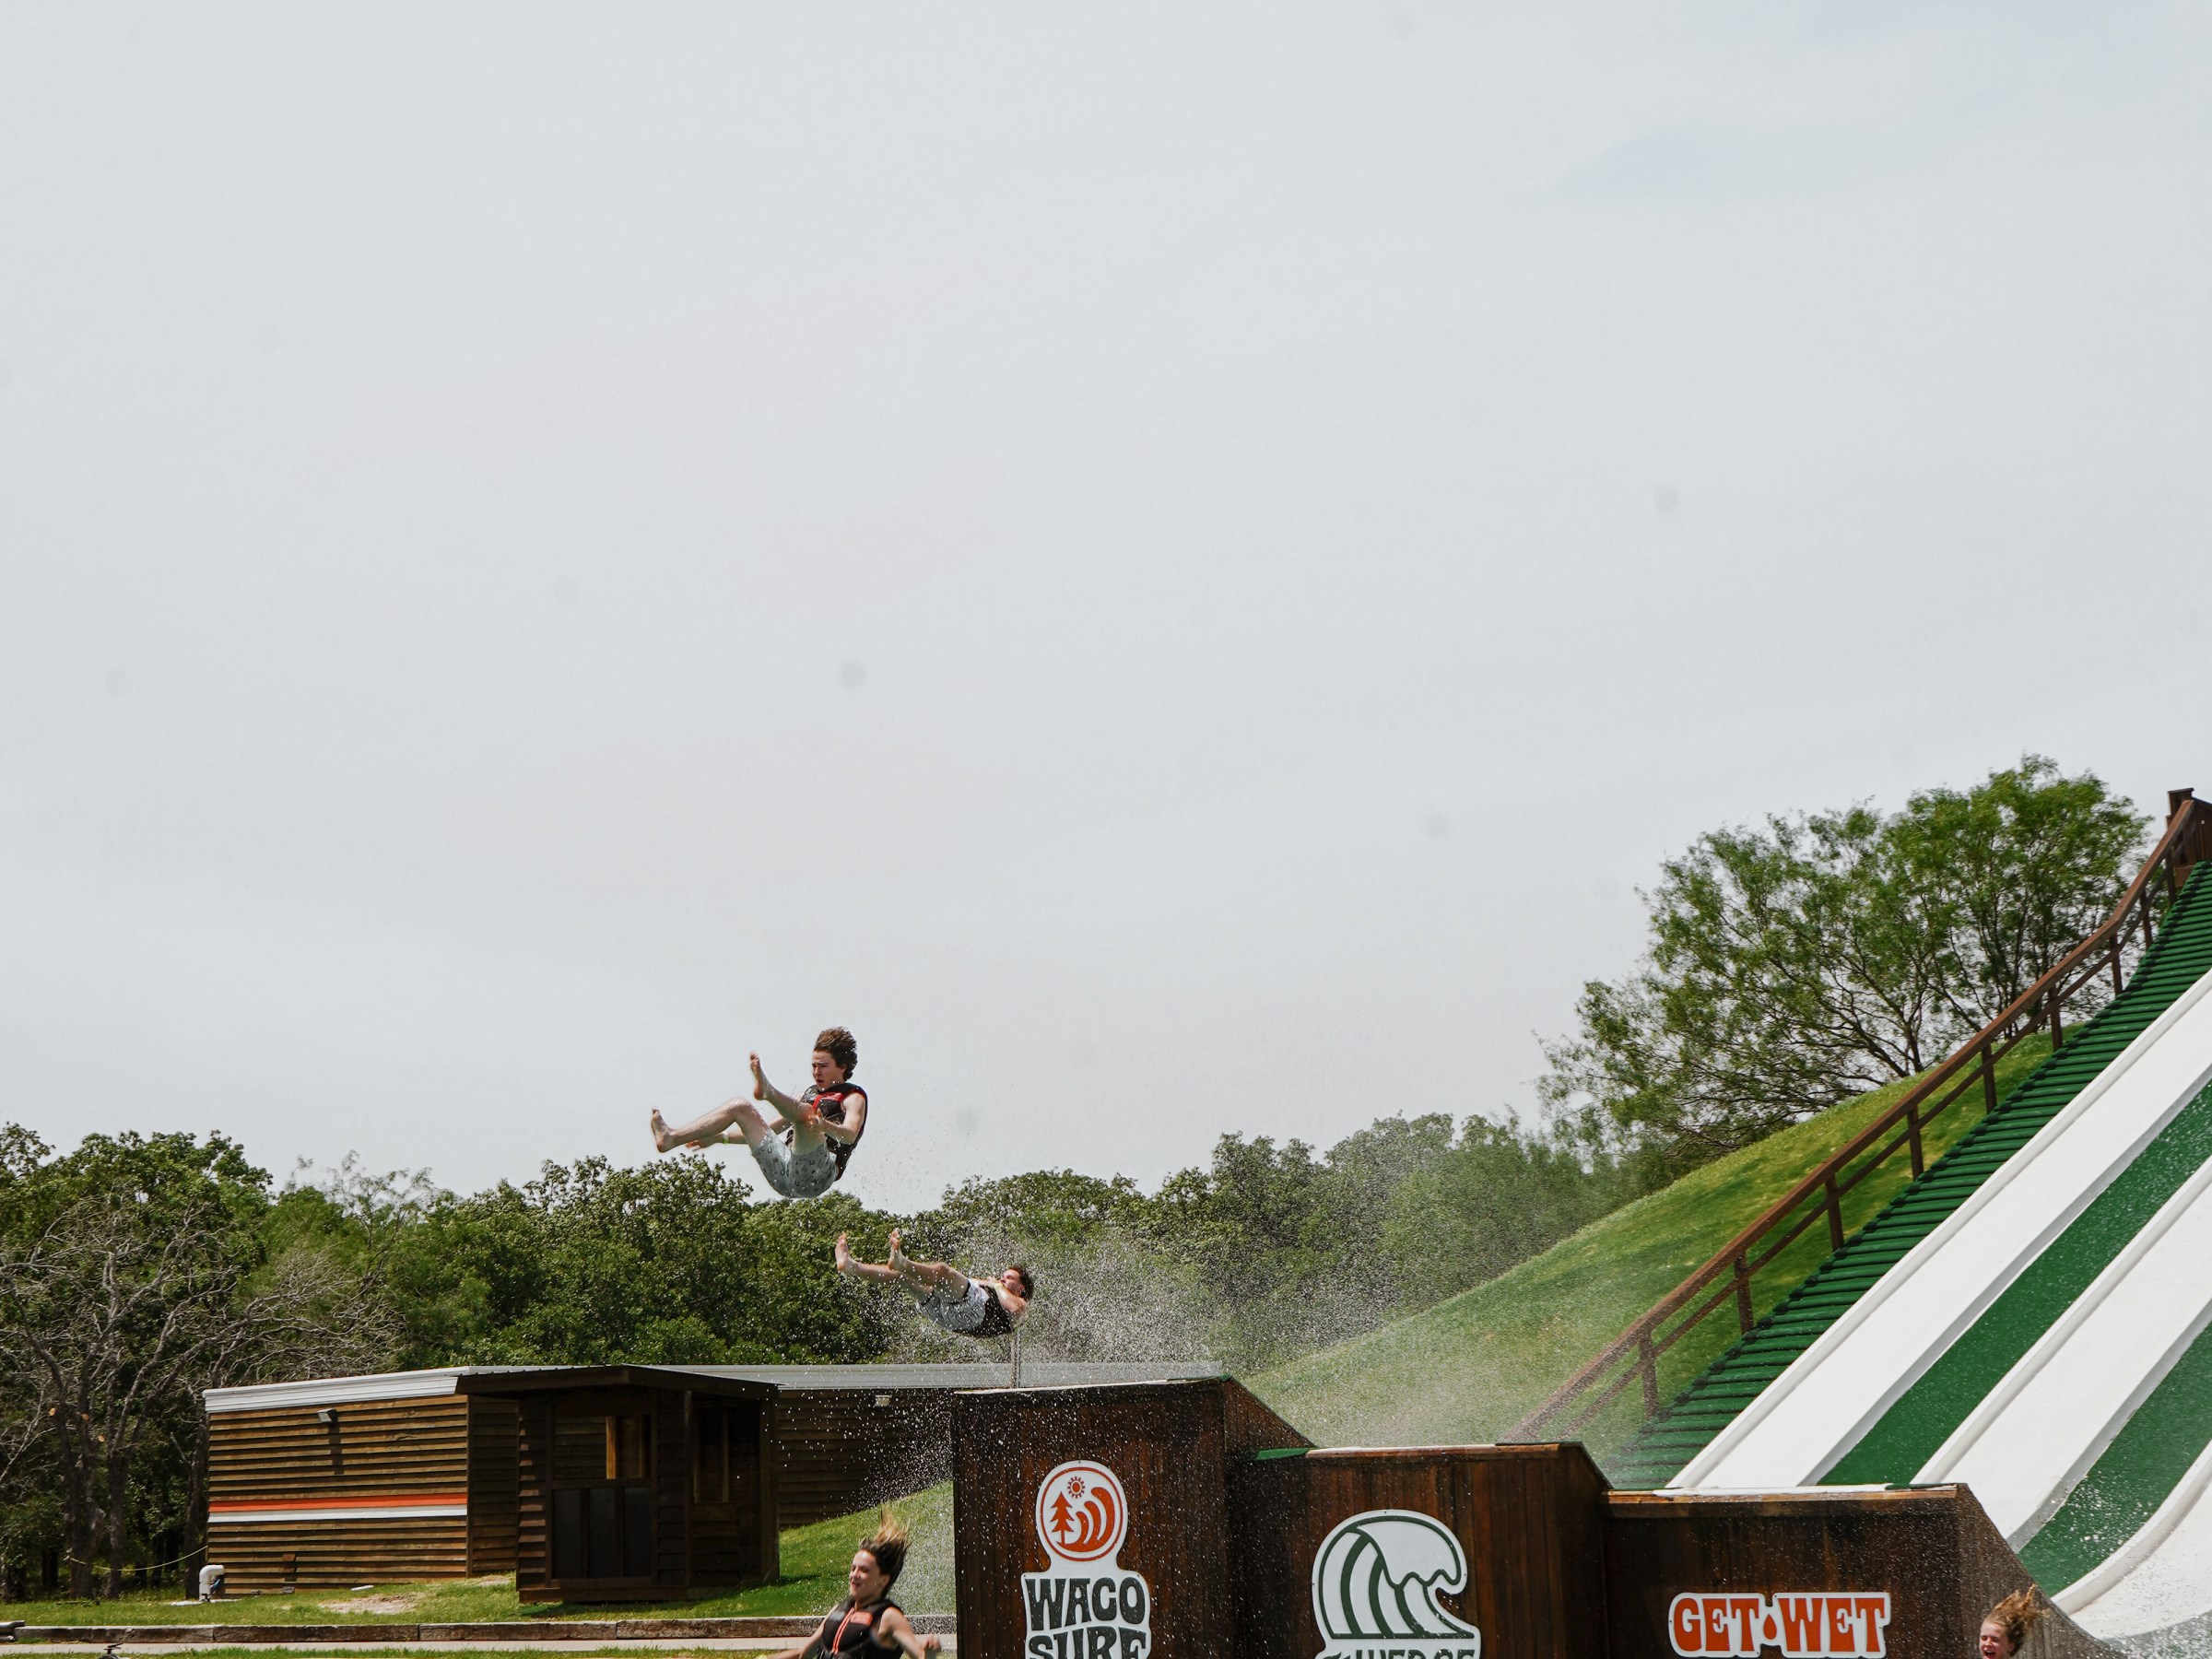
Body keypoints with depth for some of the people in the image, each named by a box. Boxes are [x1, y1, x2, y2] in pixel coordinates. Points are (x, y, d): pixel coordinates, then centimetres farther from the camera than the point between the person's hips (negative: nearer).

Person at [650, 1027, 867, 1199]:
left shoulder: (853, 1097, 8)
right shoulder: (812, 1093, 32)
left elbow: (850, 1135, -16)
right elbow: (768, 1129, 37)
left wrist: (824, 1126, -39)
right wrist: (719, 1137, 30)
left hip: (815, 1174, -7)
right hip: (785, 1171, 7)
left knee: (806, 1115, -32)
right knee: (740, 1106, 4)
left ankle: (767, 1090, -62)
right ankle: (671, 1139, -11)